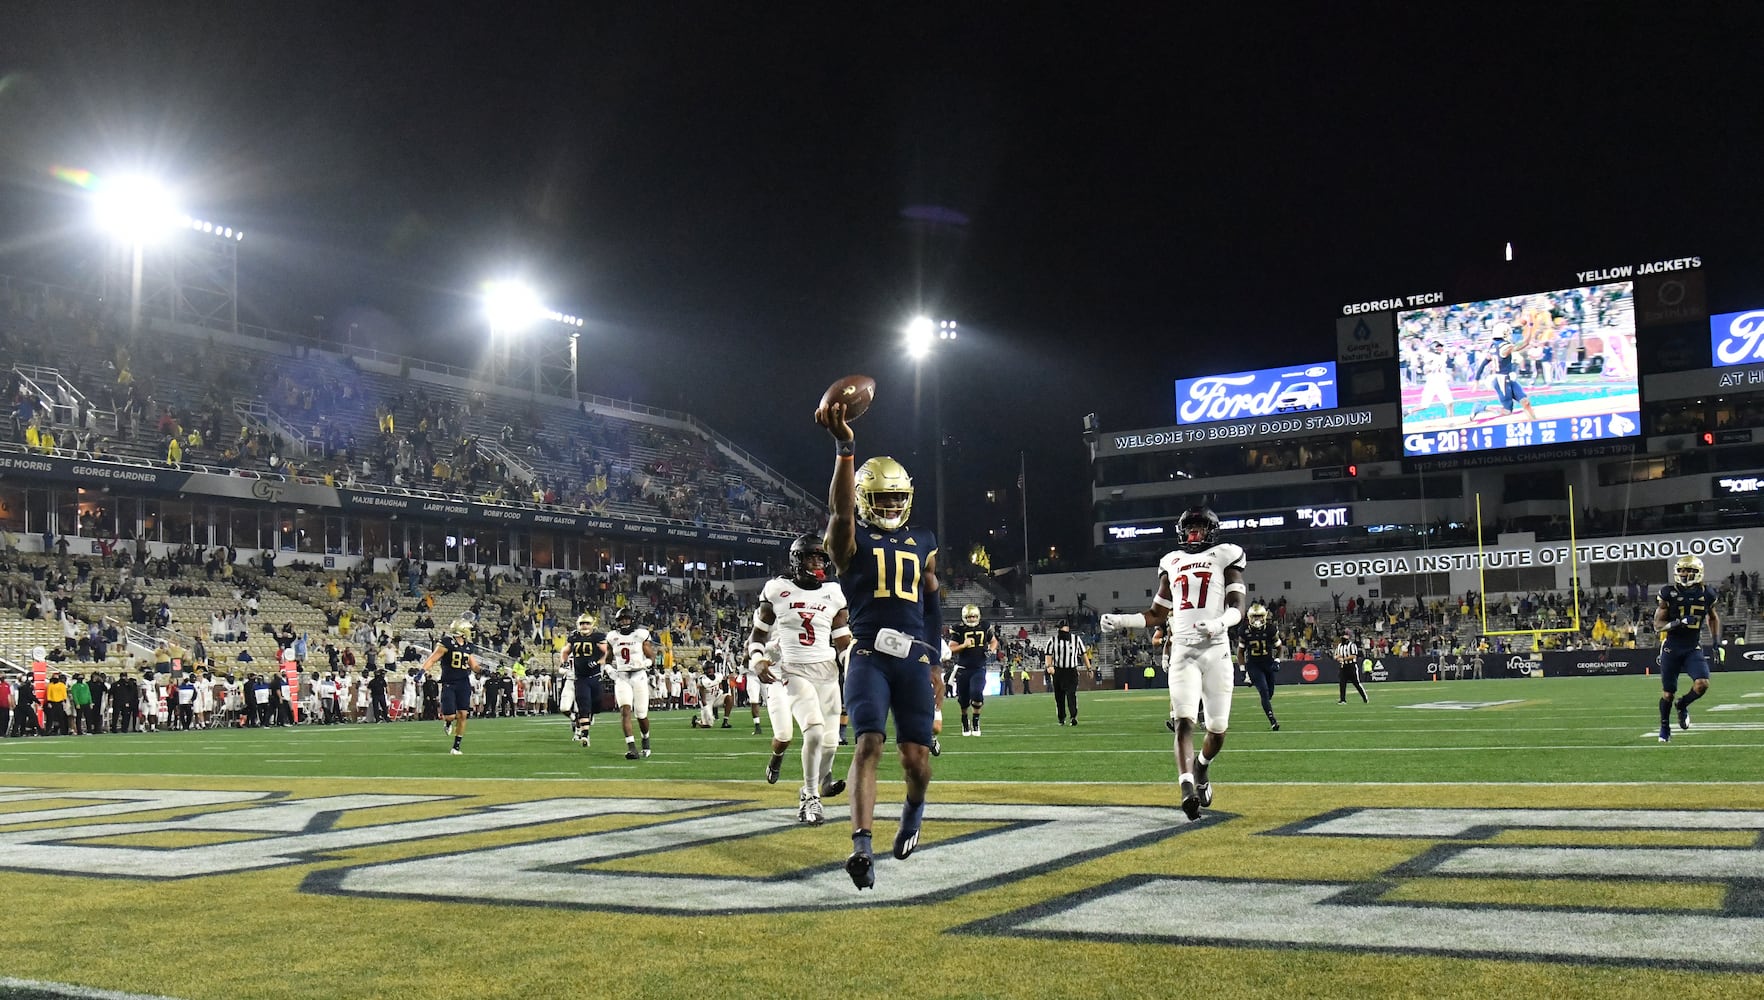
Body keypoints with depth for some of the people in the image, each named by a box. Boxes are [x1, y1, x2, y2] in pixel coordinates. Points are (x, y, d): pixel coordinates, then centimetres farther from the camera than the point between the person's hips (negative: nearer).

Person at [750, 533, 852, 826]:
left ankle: (816, 785, 32)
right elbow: (758, 634, 8)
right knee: (814, 731, -22)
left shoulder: (834, 593, 6)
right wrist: (756, 660, -10)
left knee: (829, 741, 4)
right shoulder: (777, 590, 0)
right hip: (794, 671, -3)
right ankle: (810, 799, -9)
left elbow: (842, 643, 10)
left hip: (827, 671, 3)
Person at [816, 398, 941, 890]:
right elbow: (841, 508, -20)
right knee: (868, 744, -17)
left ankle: (914, 808, 37)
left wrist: (934, 663, 17)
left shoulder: (923, 546, 17)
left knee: (916, 757, 3)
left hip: (915, 659, 3)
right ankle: (861, 848, -21)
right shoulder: (851, 541, 3)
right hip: (869, 657, -3)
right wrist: (845, 448, -32)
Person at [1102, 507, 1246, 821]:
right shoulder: (1171, 563, 16)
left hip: (1216, 650, -2)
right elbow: (1157, 614, 21)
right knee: (1184, 721, -15)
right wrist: (1120, 621, 8)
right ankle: (1188, 790, -25)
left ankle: (1202, 766, 36)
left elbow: (1237, 607, -4)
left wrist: (1220, 623, -25)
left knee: (1218, 729, 5)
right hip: (1182, 651, 2)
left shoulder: (1226, 556, 6)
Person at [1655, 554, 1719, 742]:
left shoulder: (1706, 594, -2)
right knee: (1667, 693, 6)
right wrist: (1677, 623, -26)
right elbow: (1657, 625, -9)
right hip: (1671, 648, -2)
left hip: (1694, 649, 2)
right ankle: (1664, 727, 29)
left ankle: (1682, 705, 13)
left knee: (1702, 684, -19)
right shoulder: (1668, 594, -10)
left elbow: (1713, 618, 18)